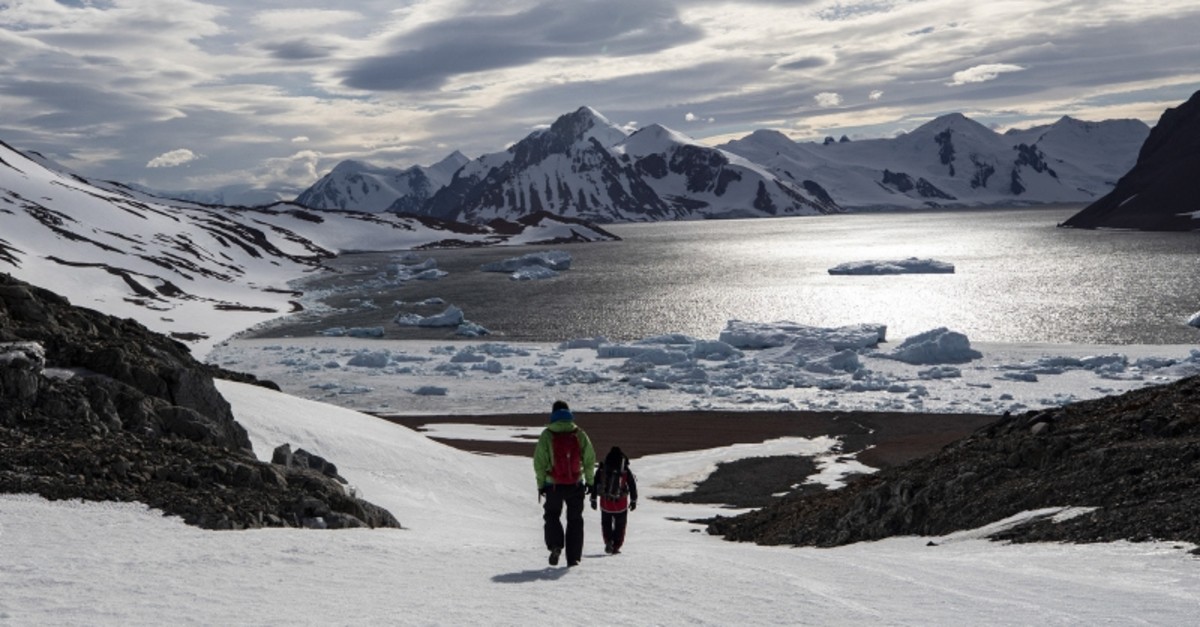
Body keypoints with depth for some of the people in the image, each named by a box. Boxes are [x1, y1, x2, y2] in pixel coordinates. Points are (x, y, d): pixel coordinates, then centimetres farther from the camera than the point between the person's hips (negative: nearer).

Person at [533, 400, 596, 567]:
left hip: (553, 485, -1)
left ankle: (555, 545, -7)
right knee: (575, 519, 12)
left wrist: (540, 484, 3)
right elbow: (590, 459, 2)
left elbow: (539, 462, -5)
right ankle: (573, 557, 7)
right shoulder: (579, 434, 0)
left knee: (552, 515, 17)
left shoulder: (546, 435, -5)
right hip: (576, 484, 1)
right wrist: (590, 481, 12)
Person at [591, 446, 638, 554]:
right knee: (620, 525, 13)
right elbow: (632, 485, 1)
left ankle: (608, 541, -6)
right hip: (621, 503, -1)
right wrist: (633, 500, 11)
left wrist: (593, 499, 13)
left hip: (605, 502, 1)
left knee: (606, 524, 16)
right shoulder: (625, 471, -4)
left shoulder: (601, 470, 0)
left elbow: (594, 484, 4)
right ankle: (616, 547, 8)